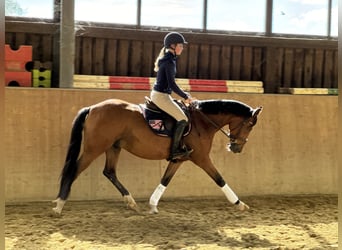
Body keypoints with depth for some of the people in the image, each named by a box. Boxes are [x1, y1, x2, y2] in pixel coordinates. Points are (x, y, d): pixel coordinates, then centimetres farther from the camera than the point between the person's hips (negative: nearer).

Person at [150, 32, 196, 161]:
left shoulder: (168, 59, 15)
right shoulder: (169, 61, -16)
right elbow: (172, 84, -19)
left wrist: (184, 95, 17)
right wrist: (185, 96, -9)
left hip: (159, 94, 10)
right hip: (161, 96, -10)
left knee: (181, 115, 17)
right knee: (183, 119, -12)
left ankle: (178, 147, 17)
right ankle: (174, 151, -11)